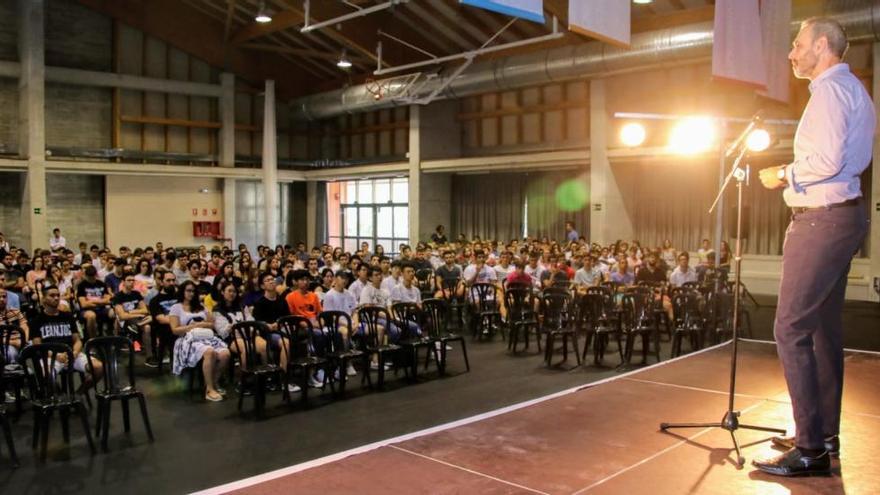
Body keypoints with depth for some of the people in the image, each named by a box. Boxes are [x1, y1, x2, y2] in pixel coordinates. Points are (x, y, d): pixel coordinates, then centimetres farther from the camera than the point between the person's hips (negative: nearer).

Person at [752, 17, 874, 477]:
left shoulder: (830, 88, -12)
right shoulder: (855, 90, 20)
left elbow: (828, 159, -23)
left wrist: (784, 174, -8)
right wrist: (795, 175, 16)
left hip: (821, 219, -11)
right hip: (844, 214, 11)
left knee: (791, 329, -11)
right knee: (824, 326, 14)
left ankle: (810, 449, -8)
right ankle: (824, 434, 23)